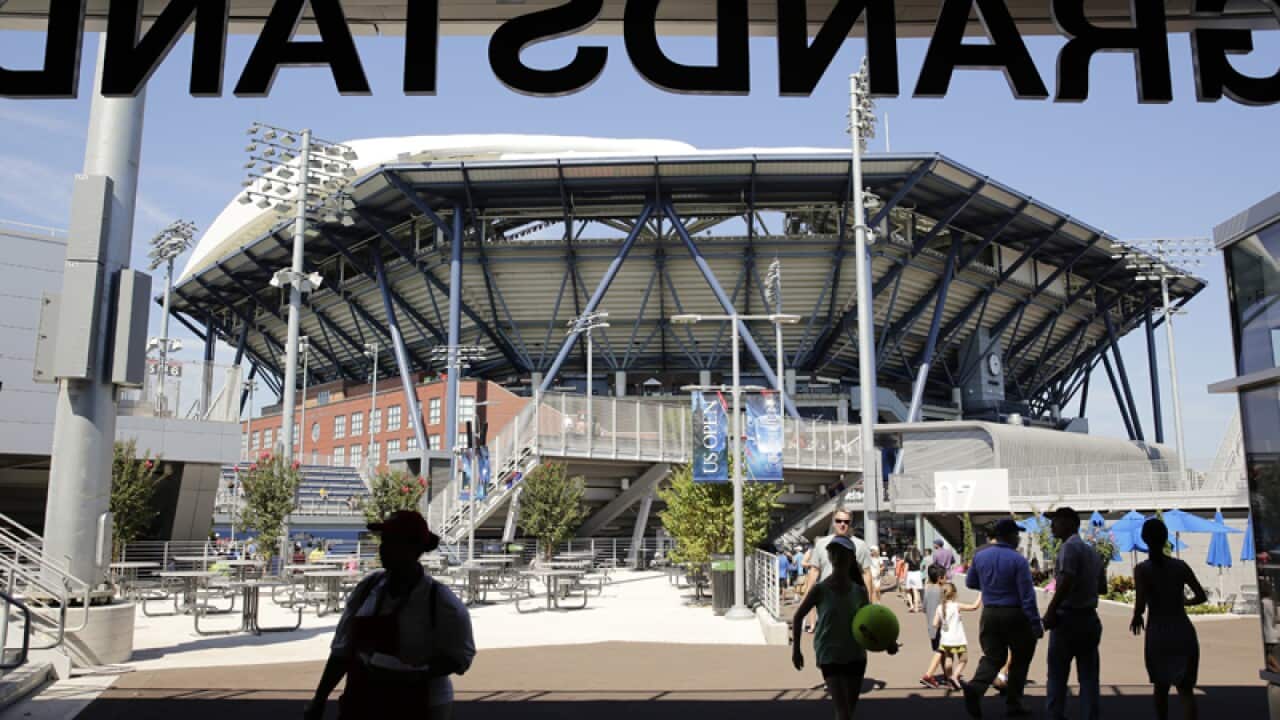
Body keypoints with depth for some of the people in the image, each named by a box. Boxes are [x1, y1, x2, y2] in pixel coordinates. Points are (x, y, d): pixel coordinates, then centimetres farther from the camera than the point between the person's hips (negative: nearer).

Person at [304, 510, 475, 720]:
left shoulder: (440, 601, -14)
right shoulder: (368, 587, 0)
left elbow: (459, 656, -9)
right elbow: (343, 649, 7)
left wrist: (419, 675, -23)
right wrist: (319, 700, 8)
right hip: (362, 703, 5)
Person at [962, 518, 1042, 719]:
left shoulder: (980, 556, 2)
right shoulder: (1018, 560, -13)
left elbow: (970, 583, 15)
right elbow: (1027, 596, -15)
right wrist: (1035, 624, -12)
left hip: (989, 614, 4)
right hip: (1015, 615, -4)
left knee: (992, 657, 10)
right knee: (1020, 658, 14)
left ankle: (975, 687, -16)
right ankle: (1013, 704, 16)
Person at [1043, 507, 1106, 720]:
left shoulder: (1069, 547, -12)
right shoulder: (1093, 552, 14)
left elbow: (1067, 581, -24)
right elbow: (1102, 586, 19)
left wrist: (1050, 611, -21)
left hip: (1068, 618, -7)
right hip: (1090, 618, 7)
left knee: (1057, 675, 2)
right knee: (1089, 677, 8)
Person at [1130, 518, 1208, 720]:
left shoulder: (1142, 569, -8)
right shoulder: (1180, 566, 1)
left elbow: (1141, 605, -16)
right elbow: (1202, 596, 7)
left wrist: (1136, 618, 6)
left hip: (1157, 634, -1)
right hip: (1184, 632, 1)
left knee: (1161, 686, 21)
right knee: (1186, 690, -1)